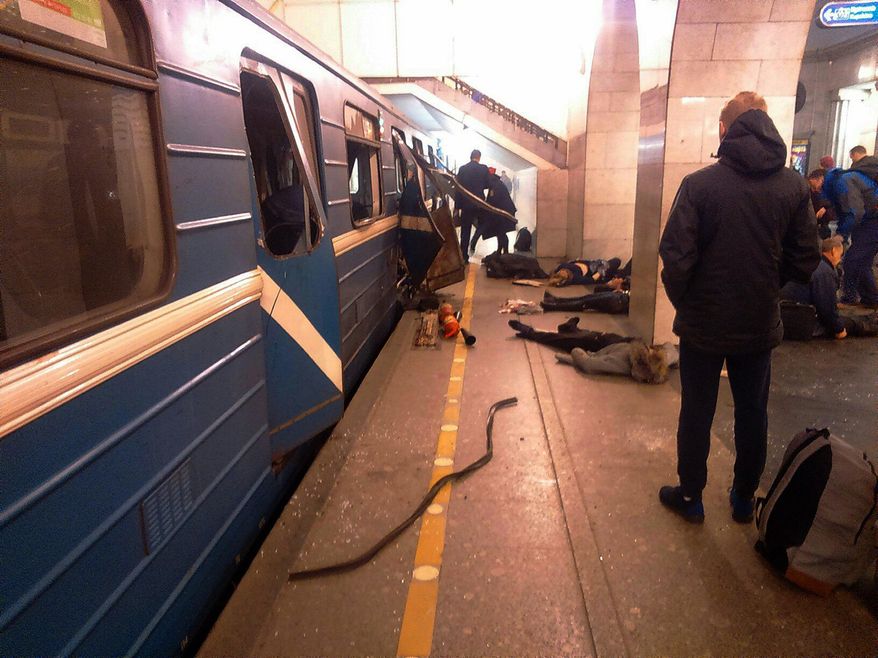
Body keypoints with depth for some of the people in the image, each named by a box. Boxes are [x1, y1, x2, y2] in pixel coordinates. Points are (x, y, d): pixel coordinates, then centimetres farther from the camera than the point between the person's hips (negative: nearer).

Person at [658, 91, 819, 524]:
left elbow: (676, 257, -18)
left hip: (704, 325, -3)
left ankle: (690, 497, 26)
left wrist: (684, 301, -1)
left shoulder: (700, 183, -15)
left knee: (696, 412, 12)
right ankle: (744, 498, 34)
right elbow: (806, 260, -1)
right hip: (760, 326, 3)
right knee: (752, 415, 18)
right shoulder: (794, 186, -5)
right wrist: (766, 288, 14)